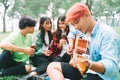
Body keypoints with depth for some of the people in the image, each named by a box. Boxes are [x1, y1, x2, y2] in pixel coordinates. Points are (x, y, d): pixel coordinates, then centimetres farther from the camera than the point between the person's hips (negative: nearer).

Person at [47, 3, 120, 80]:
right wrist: (71, 43, 7)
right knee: (52, 66, -1)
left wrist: (89, 64, -51)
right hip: (83, 69, 9)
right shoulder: (84, 30, 4)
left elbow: (112, 66, -33)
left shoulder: (108, 33, -22)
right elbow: (72, 33, 29)